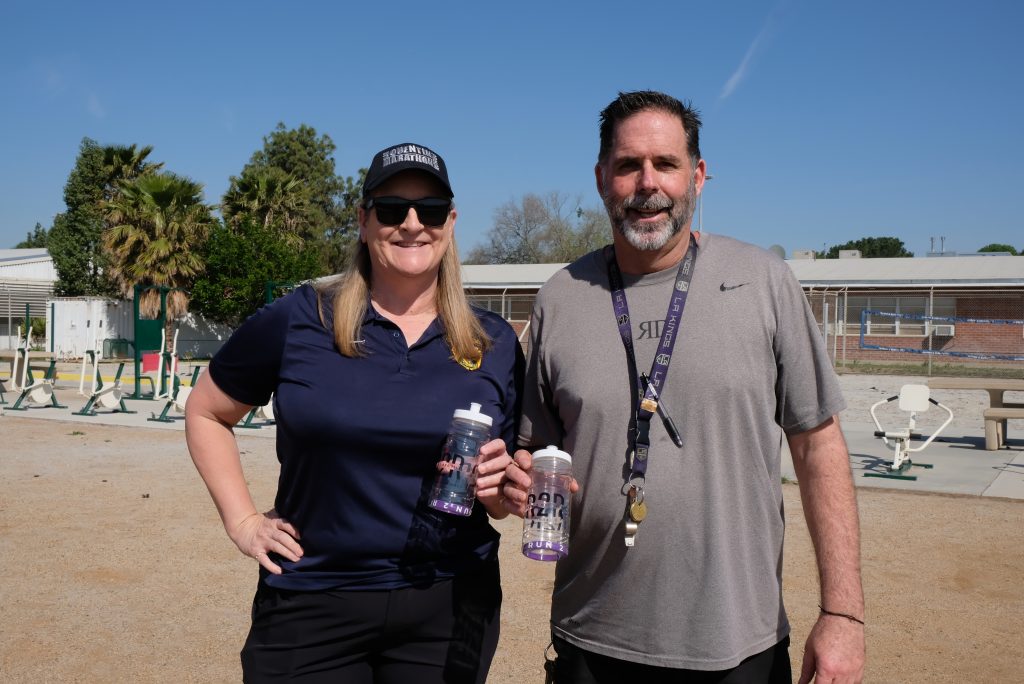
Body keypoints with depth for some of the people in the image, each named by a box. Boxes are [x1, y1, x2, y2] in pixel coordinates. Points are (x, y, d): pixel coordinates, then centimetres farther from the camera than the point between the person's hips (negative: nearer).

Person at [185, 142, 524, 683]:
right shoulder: (297, 320, -5)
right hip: (311, 604, -2)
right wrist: (243, 522, 0)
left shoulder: (495, 343, 1)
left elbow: (513, 495, 10)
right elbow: (205, 414, 8)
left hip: (449, 606, 2)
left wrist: (497, 488, -12)